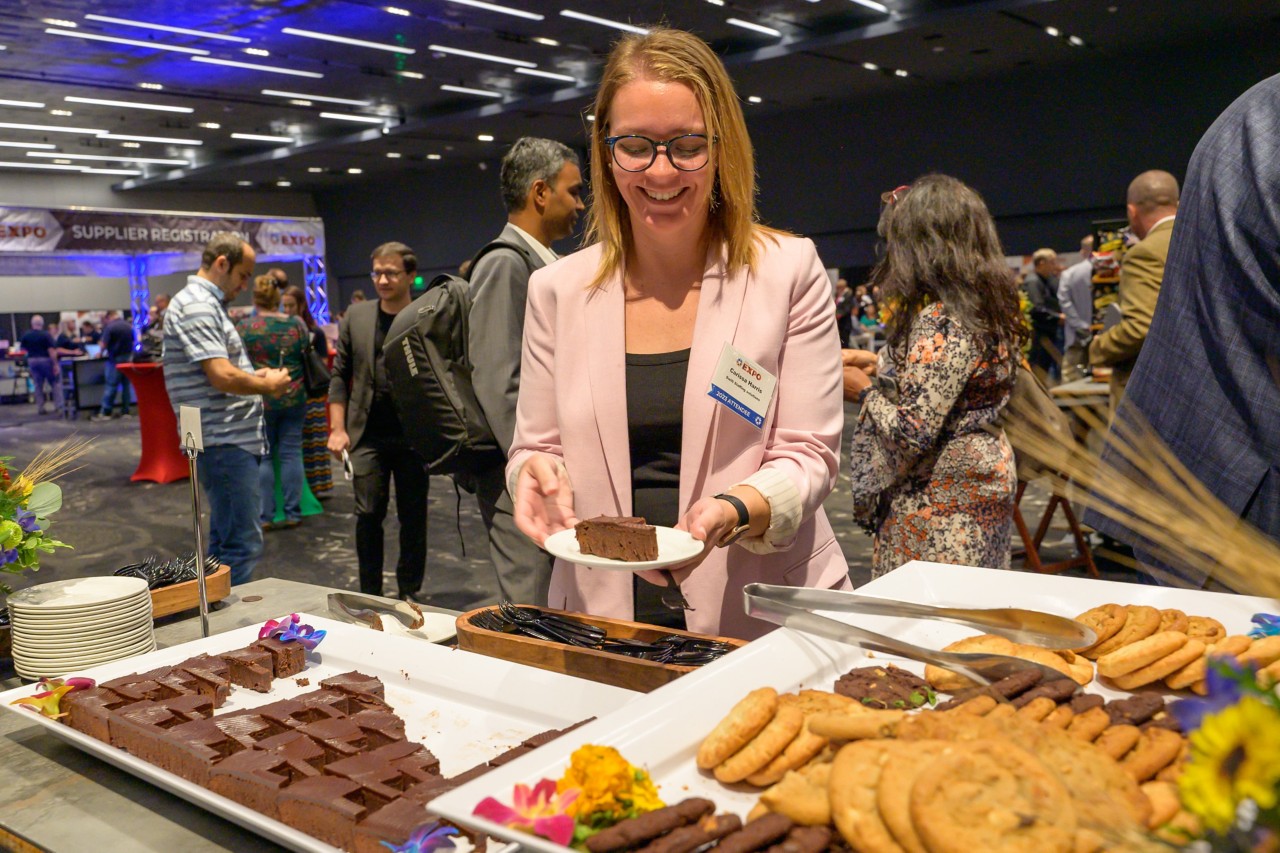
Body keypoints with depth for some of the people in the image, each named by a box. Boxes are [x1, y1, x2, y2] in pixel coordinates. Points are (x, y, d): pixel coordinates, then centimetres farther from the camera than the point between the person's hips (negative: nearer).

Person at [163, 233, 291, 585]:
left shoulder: (207, 304, 19)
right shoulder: (196, 306, -14)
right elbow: (222, 377, -22)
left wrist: (257, 377, 11)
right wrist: (268, 386, -6)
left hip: (229, 440, 11)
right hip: (224, 441, -11)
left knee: (226, 541, 17)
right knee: (242, 545, -8)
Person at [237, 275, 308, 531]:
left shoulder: (244, 327, -8)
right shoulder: (296, 325, 0)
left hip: (260, 401, -2)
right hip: (293, 399, 2)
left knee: (262, 456, 5)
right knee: (291, 454, 6)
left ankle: (265, 516, 6)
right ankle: (293, 513, 10)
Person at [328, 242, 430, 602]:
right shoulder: (356, 316, 7)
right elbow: (340, 375, 9)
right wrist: (338, 428, 2)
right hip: (367, 436, 2)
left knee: (413, 517, 8)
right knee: (368, 514, 2)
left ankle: (409, 592, 23)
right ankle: (370, 595, 16)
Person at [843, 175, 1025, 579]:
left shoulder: (938, 322, -22)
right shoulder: (992, 309, 7)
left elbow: (913, 432, -24)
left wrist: (863, 389, -8)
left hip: (941, 503, -10)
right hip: (986, 481, 10)